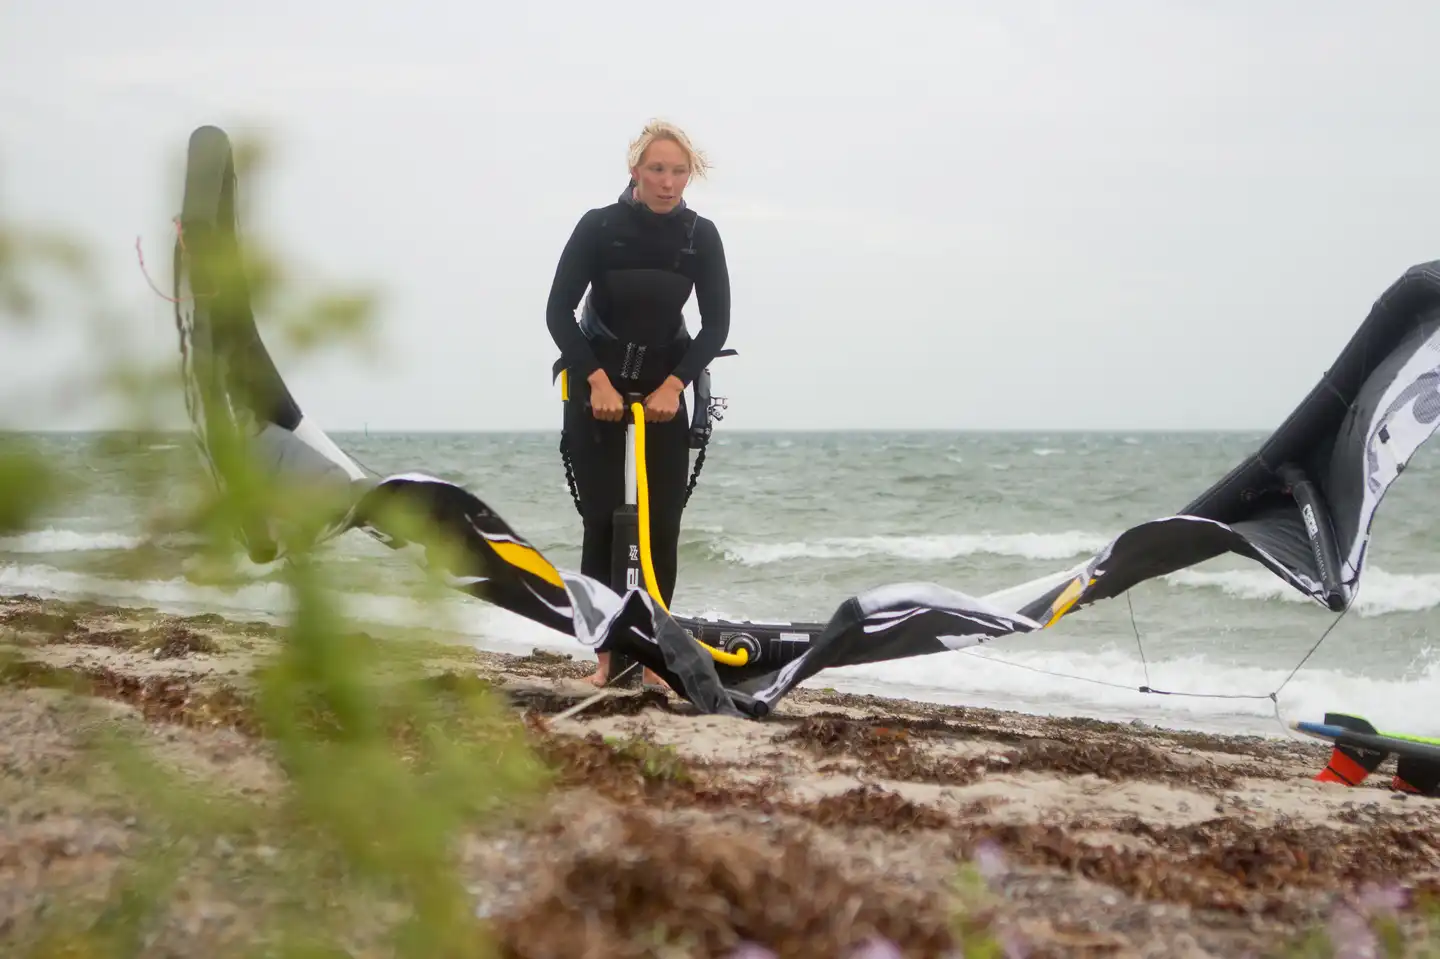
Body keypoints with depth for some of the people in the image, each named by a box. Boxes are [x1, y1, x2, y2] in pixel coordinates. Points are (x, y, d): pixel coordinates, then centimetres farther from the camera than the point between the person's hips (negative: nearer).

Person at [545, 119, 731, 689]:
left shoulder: (701, 236, -6)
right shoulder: (599, 226, -13)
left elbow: (716, 325, -6)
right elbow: (559, 311, -13)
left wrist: (673, 385, -18)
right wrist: (599, 382, -22)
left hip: (663, 387, 2)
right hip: (595, 384, -2)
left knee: (662, 524, -5)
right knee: (602, 522, -6)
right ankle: (606, 655, -1)